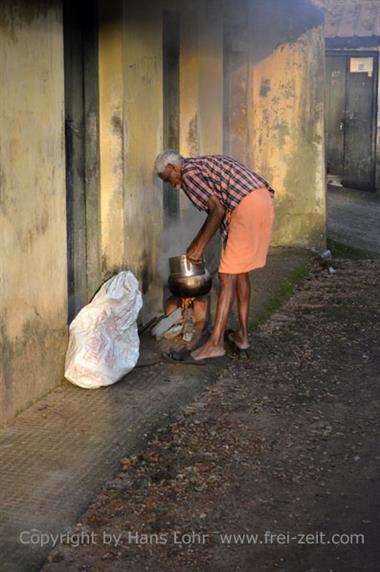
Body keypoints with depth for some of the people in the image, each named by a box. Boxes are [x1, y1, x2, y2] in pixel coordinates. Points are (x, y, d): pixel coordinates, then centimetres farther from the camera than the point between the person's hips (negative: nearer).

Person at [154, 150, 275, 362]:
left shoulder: (188, 172, -3)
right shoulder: (205, 163, 26)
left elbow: (218, 211, -11)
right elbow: (217, 209, 29)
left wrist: (200, 247, -2)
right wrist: (196, 244, 31)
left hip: (248, 207, -9)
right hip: (265, 201, 9)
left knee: (228, 276, -5)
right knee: (240, 272, 17)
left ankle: (216, 343, -4)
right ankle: (242, 335, 21)